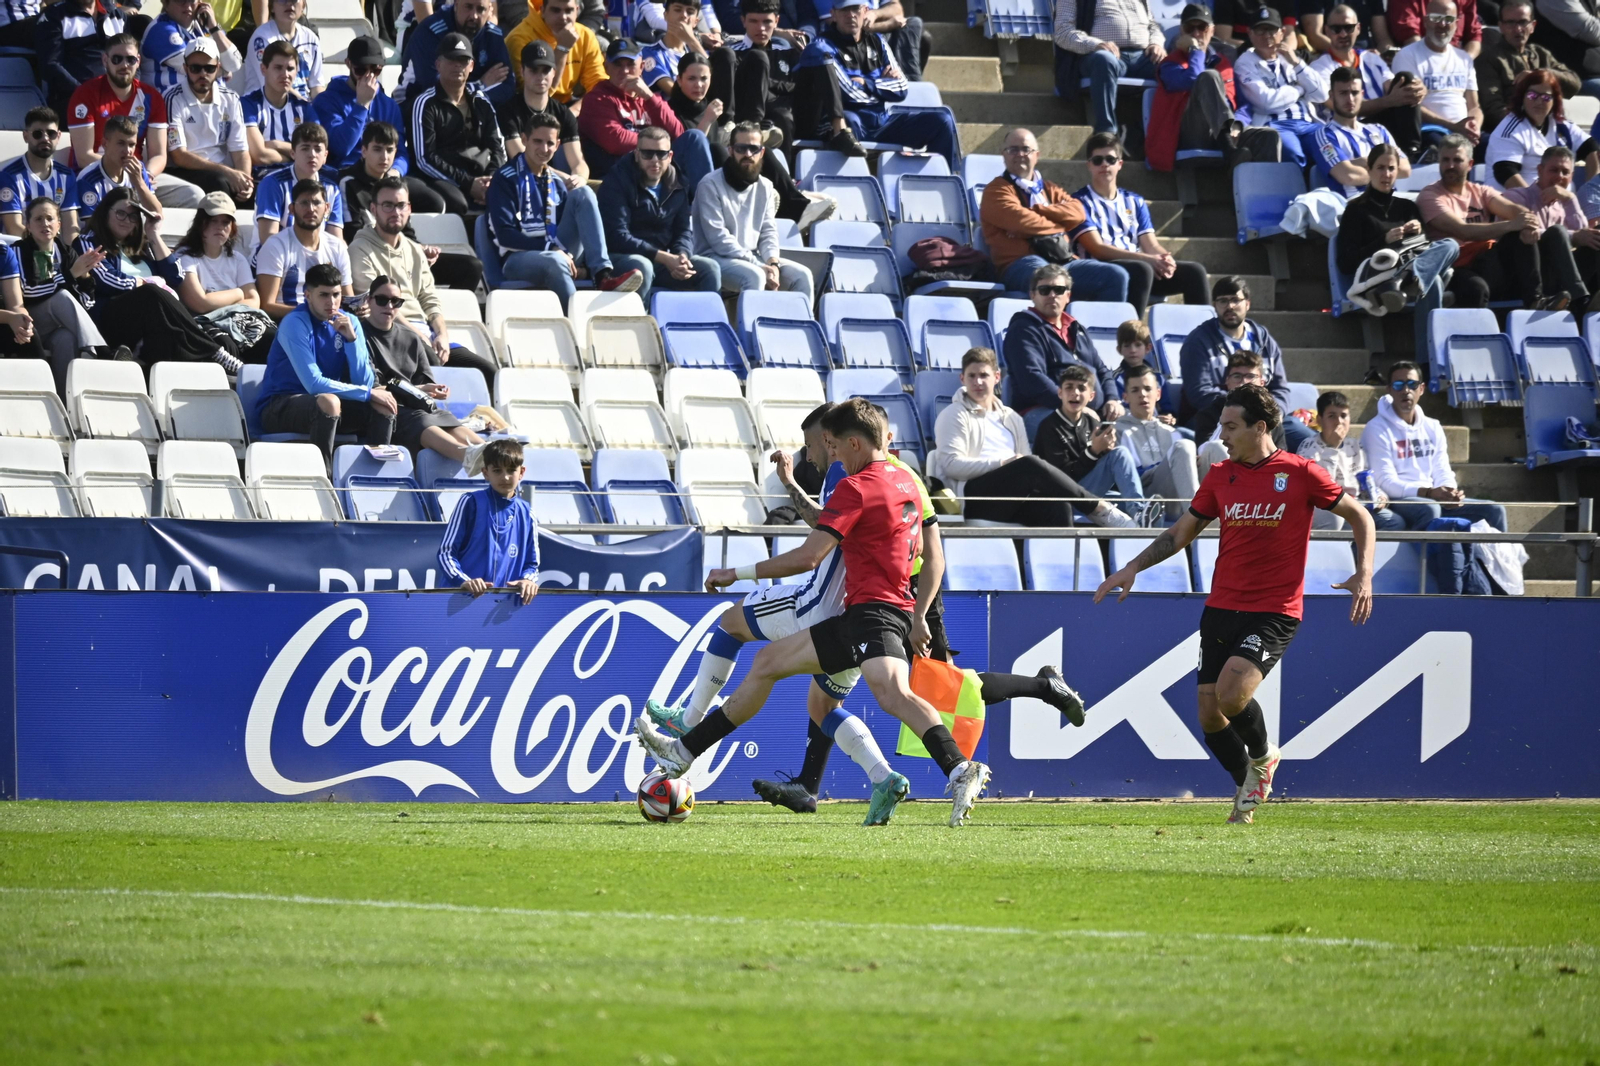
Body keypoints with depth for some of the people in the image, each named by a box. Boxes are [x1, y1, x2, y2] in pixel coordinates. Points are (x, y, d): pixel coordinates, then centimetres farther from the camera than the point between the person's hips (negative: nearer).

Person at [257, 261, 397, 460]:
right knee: (328, 401, -35)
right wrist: (368, 393, -20)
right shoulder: (295, 323, -16)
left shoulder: (349, 322, 1)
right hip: (279, 409, -6)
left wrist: (351, 338, -17)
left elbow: (364, 382, -5)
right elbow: (314, 384, -23)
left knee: (383, 406, -14)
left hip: (325, 404, 6)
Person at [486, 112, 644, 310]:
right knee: (555, 262, -40)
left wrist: (561, 251, -9)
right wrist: (552, 249, -18)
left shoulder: (556, 183, 17)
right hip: (518, 257, -6)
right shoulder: (506, 179, -2)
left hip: (556, 253, 6)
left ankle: (603, 277, -27)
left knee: (583, 193, -10)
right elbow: (505, 234, -10)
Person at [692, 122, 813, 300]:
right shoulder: (710, 185, -9)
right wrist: (760, 266, -20)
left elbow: (768, 232, 9)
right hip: (716, 258, -6)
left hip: (752, 258, 6)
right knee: (755, 276, -34)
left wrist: (772, 263, -13)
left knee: (802, 275, -12)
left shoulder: (765, 187, 11)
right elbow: (718, 238, -16)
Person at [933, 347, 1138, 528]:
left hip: (1014, 500, 5)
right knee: (1029, 464, -31)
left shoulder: (1011, 419, 29)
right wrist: (1001, 463, -11)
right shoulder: (955, 415, 13)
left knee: (1058, 506, -31)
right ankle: (1100, 510, -24)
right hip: (973, 496, -5)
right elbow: (951, 464, -1)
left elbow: (1027, 468, 20)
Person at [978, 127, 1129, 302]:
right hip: (1020, 266, -6)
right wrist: (1058, 226, 5)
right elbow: (1022, 222, -9)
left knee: (1116, 276, -13)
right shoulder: (997, 191, 10)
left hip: (1063, 261, 6)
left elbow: (1078, 212, 8)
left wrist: (1037, 210, -4)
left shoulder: (1050, 189, 28)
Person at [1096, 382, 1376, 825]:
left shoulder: (1300, 474, -5)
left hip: (1274, 611, -5)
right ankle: (1248, 788, 26)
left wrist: (1363, 575, -8)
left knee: (1232, 693, -25)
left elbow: (1359, 515, 4)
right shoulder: (1220, 476, 8)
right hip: (1222, 608, 5)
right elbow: (1181, 532, 19)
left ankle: (1262, 755, 7)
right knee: (1209, 715, 1)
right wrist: (1134, 567, 8)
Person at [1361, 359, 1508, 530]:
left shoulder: (1432, 428, 17)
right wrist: (1428, 493, -26)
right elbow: (1385, 482, -13)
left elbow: (1443, 472, 14)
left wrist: (1449, 494, -12)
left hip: (1434, 501, 7)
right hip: (1394, 503, -7)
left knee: (1493, 511, -6)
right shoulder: (1378, 429, -3)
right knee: (1429, 510, -39)